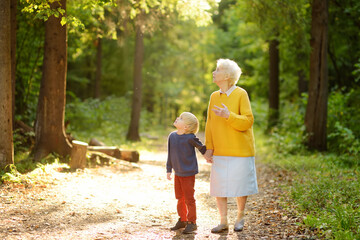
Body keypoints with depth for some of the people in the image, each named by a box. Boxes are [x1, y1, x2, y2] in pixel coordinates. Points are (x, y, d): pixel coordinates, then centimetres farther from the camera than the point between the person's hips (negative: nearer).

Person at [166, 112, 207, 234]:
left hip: (188, 173, -6)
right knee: (180, 198, 16)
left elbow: (202, 148, -3)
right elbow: (170, 155, 9)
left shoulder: (190, 138, -18)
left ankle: (192, 223, 11)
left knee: (189, 199, 0)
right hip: (177, 173, 6)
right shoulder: (172, 136, 1)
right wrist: (169, 170, 11)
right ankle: (182, 220, 29)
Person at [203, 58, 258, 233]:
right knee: (219, 186, 3)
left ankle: (240, 216, 26)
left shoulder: (241, 94, -7)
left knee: (240, 185, 4)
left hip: (240, 150, -4)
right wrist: (209, 147, 3)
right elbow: (209, 124, 9)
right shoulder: (214, 96, 7)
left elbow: (247, 121, -13)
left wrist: (229, 116, -26)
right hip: (220, 151, 4)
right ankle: (223, 222, 14)